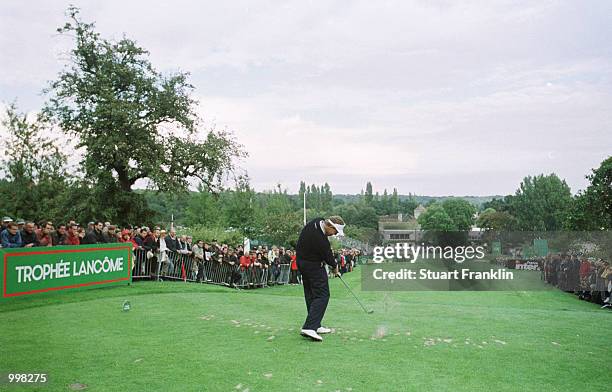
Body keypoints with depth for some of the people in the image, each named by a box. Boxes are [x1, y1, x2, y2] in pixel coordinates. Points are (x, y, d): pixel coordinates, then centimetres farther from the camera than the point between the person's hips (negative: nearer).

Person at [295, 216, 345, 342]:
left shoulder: (317, 221, -3)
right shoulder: (320, 239, -30)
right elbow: (328, 257, -15)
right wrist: (335, 267, 5)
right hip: (313, 266, -10)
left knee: (310, 295, 12)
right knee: (322, 295, -10)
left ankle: (315, 326, 19)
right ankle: (309, 327, -18)